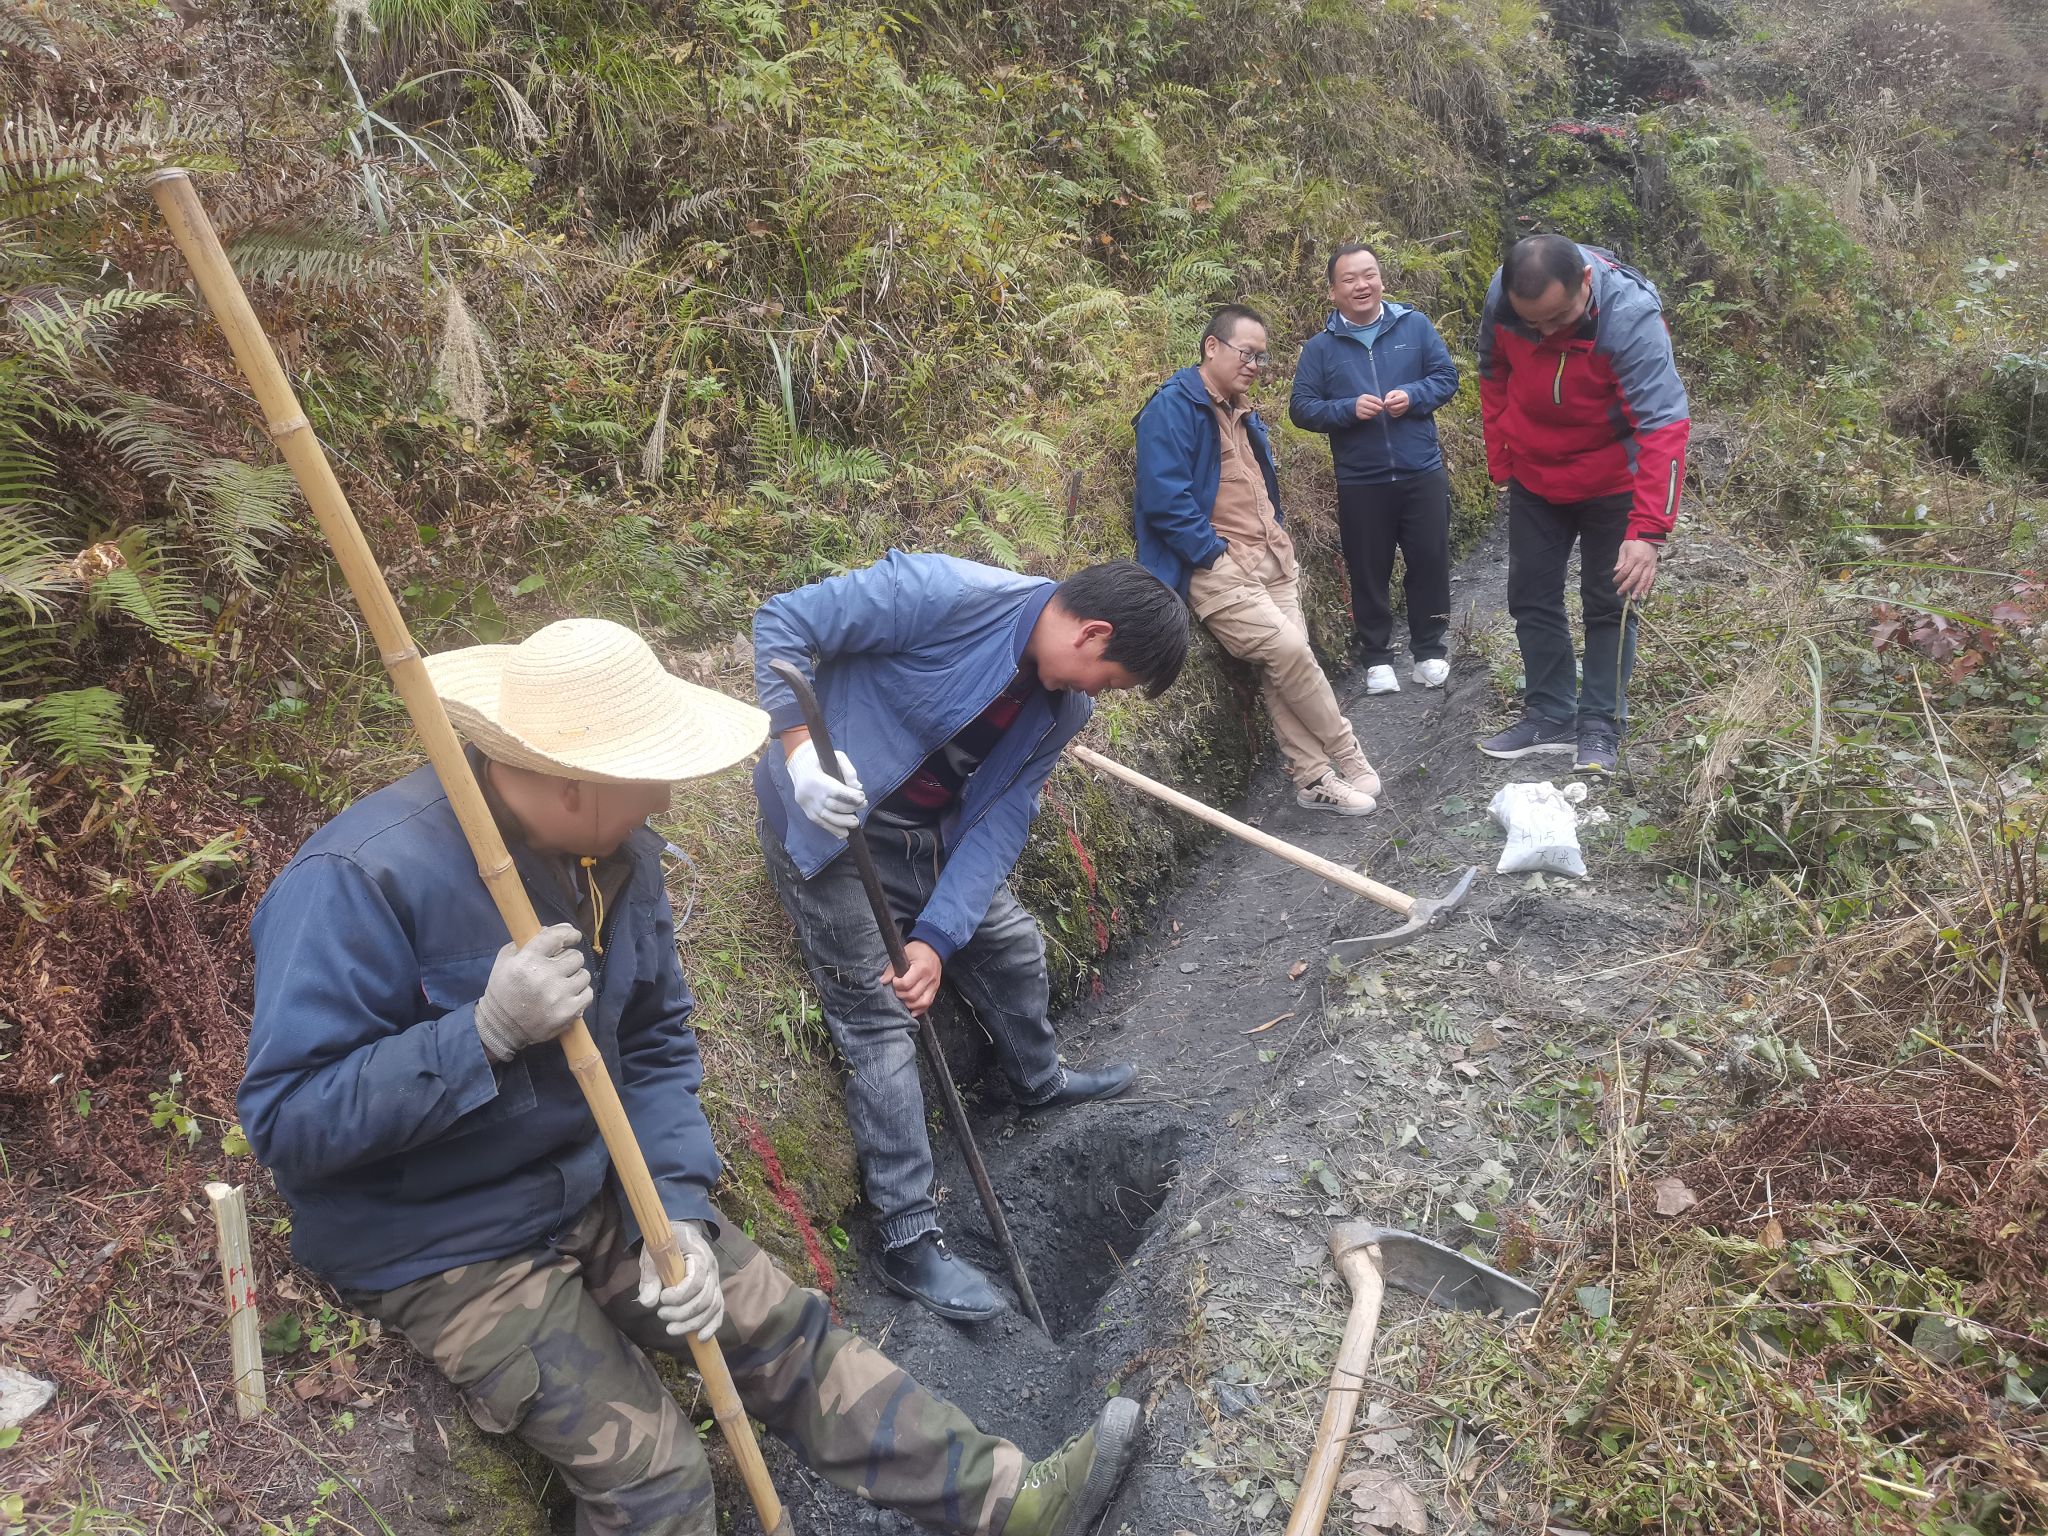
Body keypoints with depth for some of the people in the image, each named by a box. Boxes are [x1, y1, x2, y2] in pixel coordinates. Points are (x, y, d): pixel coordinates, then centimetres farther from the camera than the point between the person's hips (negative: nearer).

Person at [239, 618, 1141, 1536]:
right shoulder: (359, 882, -27)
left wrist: (679, 1213, -10)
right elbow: (286, 1122, -26)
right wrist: (486, 1032, -37)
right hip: (443, 1250, -6)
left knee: (784, 1330, 4)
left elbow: (656, 1046, 2)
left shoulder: (621, 854, -5)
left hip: (596, 1192, 6)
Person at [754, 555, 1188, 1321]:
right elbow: (783, 623, -26)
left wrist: (938, 937, -18)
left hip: (928, 835, 8)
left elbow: (998, 825, -7)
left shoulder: (1062, 709, -5)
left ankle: (1038, 1080, 50)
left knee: (1012, 946, 19)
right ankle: (909, 1239, 4)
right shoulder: (946, 594, -29)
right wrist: (801, 750, -38)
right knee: (879, 1019, -7)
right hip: (828, 822, -7)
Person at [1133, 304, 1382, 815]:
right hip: (1217, 565, -8)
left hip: (1273, 559, 8)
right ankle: (1349, 758, -3)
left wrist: (1281, 540, 14)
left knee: (1284, 666, -1)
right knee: (1289, 650, -19)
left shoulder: (1243, 413, 20)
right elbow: (1164, 500, -18)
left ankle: (1312, 777, 5)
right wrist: (1216, 553, -16)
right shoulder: (1173, 407, -8)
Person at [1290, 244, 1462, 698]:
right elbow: (1301, 408, -3)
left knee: (1430, 563, 6)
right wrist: (1349, 409, -18)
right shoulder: (1320, 347, 0)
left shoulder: (1415, 325, 2)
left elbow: (1447, 377, 3)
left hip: (1423, 473, 1)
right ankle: (1377, 658, 19)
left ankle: (1429, 651, 22)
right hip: (1360, 483, 0)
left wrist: (1413, 396, -16)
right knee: (1369, 573, 7)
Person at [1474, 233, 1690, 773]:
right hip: (1533, 479, 5)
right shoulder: (1500, 297, -17)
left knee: (1608, 605, 5)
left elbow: (1663, 424, -33)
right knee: (1531, 597, 9)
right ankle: (1550, 717, 22)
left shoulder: (1631, 316, -31)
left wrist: (1647, 530, -40)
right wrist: (1501, 463, 4)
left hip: (1609, 481, -4)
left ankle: (1601, 727, 17)